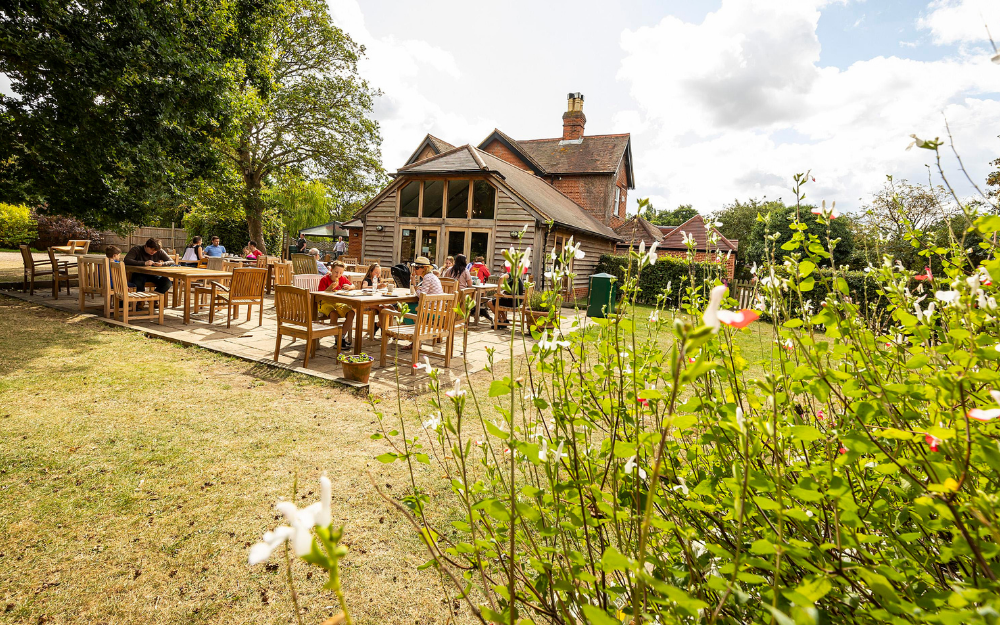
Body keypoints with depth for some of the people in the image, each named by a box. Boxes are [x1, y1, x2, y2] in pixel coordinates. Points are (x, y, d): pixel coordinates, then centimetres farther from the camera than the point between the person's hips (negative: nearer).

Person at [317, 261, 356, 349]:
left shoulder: (343, 279, 6)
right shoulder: (324, 279, -9)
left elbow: (353, 286, 17)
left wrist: (349, 287, -7)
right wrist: (330, 288, -27)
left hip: (338, 303, 5)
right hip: (325, 303, -5)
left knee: (351, 313, -23)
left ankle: (342, 337, -18)